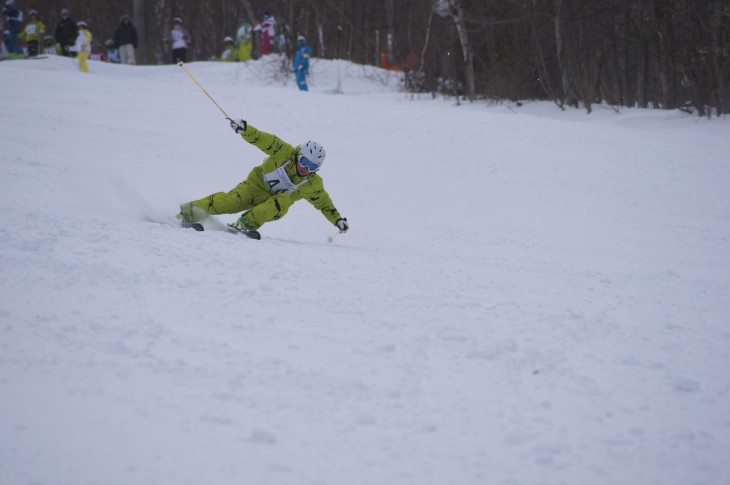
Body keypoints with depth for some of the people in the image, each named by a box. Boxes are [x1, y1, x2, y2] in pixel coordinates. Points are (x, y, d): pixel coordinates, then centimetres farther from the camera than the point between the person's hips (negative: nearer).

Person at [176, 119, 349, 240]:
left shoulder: (313, 185, -7)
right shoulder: (286, 153, -15)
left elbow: (324, 204, 5)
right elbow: (264, 140, -20)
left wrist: (338, 220, -4)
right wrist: (245, 129, -35)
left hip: (276, 204, 2)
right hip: (257, 184, -2)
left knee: (283, 202, -35)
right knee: (233, 200, -29)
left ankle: (246, 224, -41)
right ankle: (190, 211, -31)